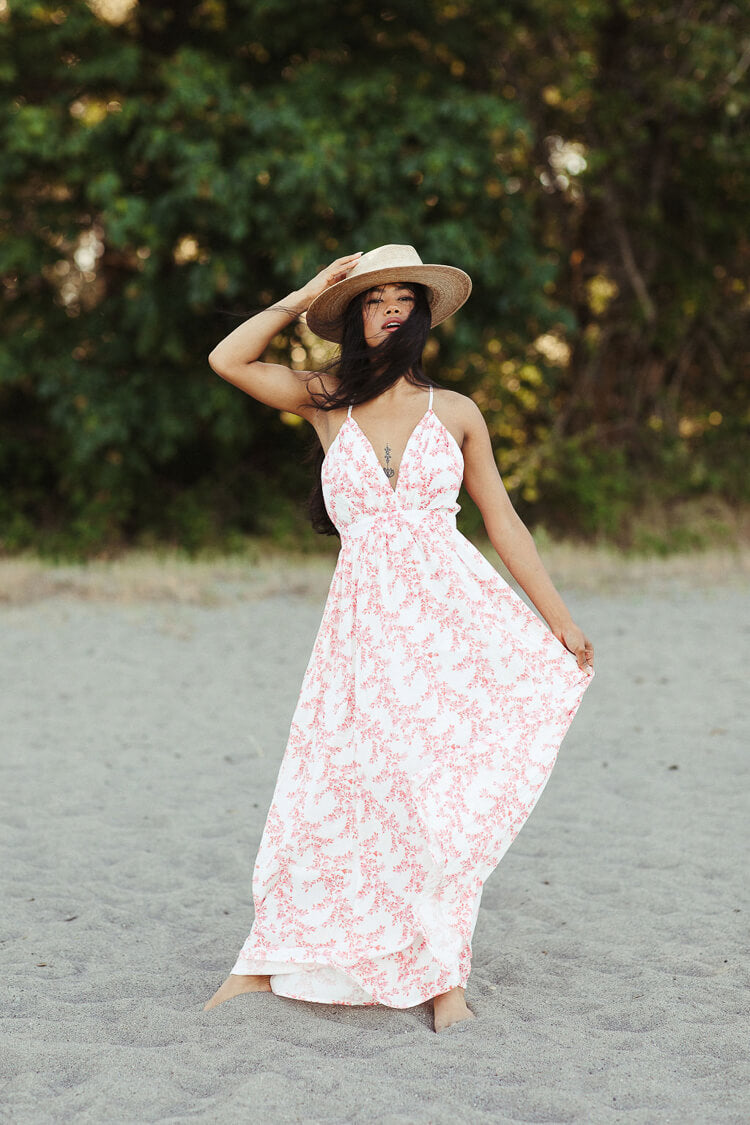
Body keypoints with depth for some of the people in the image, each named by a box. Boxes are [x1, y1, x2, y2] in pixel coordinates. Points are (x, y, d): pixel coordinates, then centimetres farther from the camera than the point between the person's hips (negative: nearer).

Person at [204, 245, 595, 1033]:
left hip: (450, 605, 0)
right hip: (364, 613, 0)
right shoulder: (328, 401, 10)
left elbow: (502, 521, 12)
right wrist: (305, 297, 4)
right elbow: (226, 360, 0)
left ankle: (441, 976, 8)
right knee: (331, 791, 0)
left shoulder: (455, 412, 9)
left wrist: (557, 616, 9)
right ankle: (270, 962, 13)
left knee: (440, 791, -1)